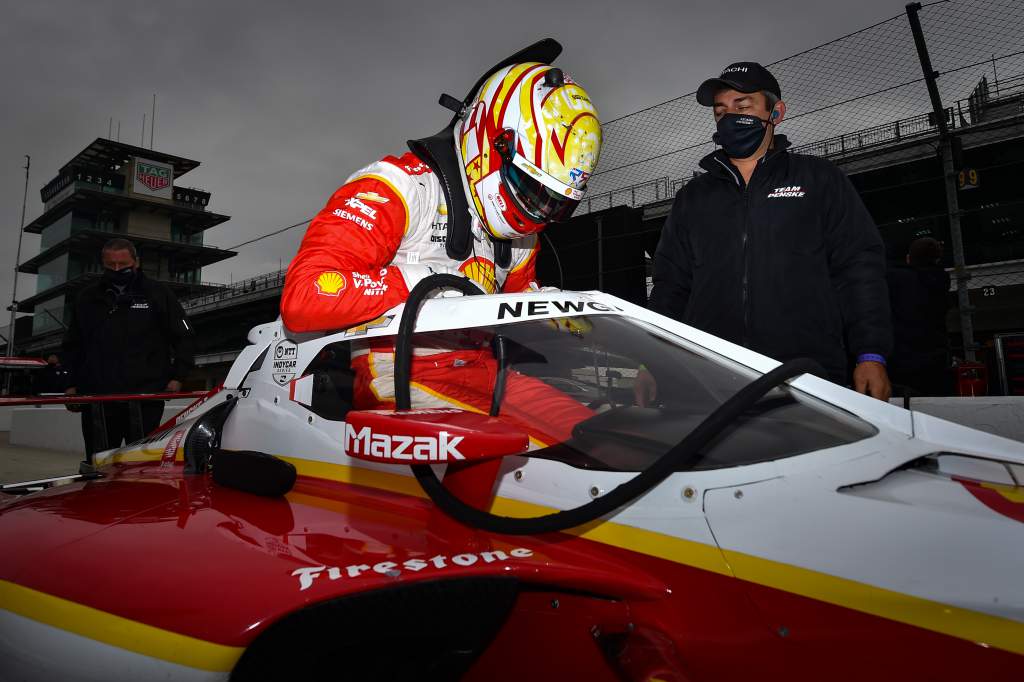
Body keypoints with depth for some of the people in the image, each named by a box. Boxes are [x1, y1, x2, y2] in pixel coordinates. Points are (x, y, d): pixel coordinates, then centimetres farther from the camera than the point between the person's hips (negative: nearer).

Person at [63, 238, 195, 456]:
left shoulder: (159, 294, 5)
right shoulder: (88, 298, 15)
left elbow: (183, 338, 5)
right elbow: (72, 345, 21)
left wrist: (177, 377, -4)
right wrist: (71, 384, 11)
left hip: (146, 398, -3)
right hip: (96, 397, 4)